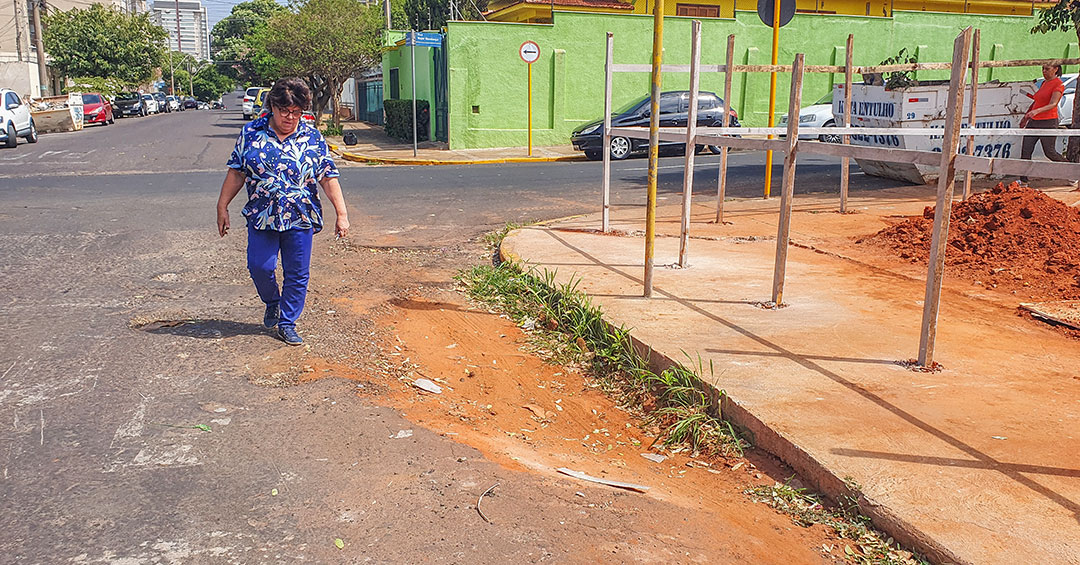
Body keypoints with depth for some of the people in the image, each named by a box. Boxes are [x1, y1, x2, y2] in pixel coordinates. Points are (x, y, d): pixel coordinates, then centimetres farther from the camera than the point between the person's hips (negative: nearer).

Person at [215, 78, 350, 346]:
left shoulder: (313, 138, 0)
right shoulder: (251, 132, 2)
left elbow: (329, 178, 0)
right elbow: (236, 172, 6)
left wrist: (342, 214, -3)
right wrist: (222, 207, 5)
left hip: (300, 219, 0)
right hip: (261, 217, 1)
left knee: (297, 274, 4)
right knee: (259, 266, -1)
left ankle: (287, 323, 19)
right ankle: (272, 303, 30)